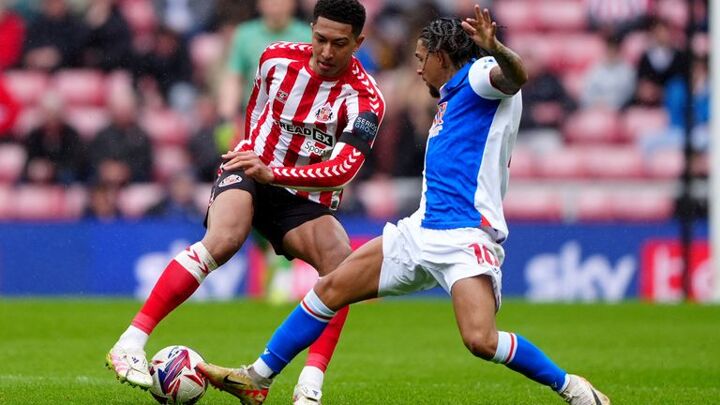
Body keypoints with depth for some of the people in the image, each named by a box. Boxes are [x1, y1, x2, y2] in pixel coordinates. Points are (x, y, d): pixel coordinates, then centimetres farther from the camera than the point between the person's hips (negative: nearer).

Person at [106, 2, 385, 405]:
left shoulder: (364, 98, -16)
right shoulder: (278, 58, -7)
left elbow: (343, 169, -31)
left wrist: (272, 173, -43)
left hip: (306, 199, 1)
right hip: (248, 174, -1)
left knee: (342, 266, -28)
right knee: (223, 240, -32)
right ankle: (130, 344, -33)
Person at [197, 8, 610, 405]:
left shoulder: (480, 76, -5)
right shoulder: (451, 96, 23)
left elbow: (515, 77, -29)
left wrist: (494, 50, -51)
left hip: (466, 236, -10)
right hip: (423, 231, 10)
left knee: (481, 340, -27)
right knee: (330, 289, 8)